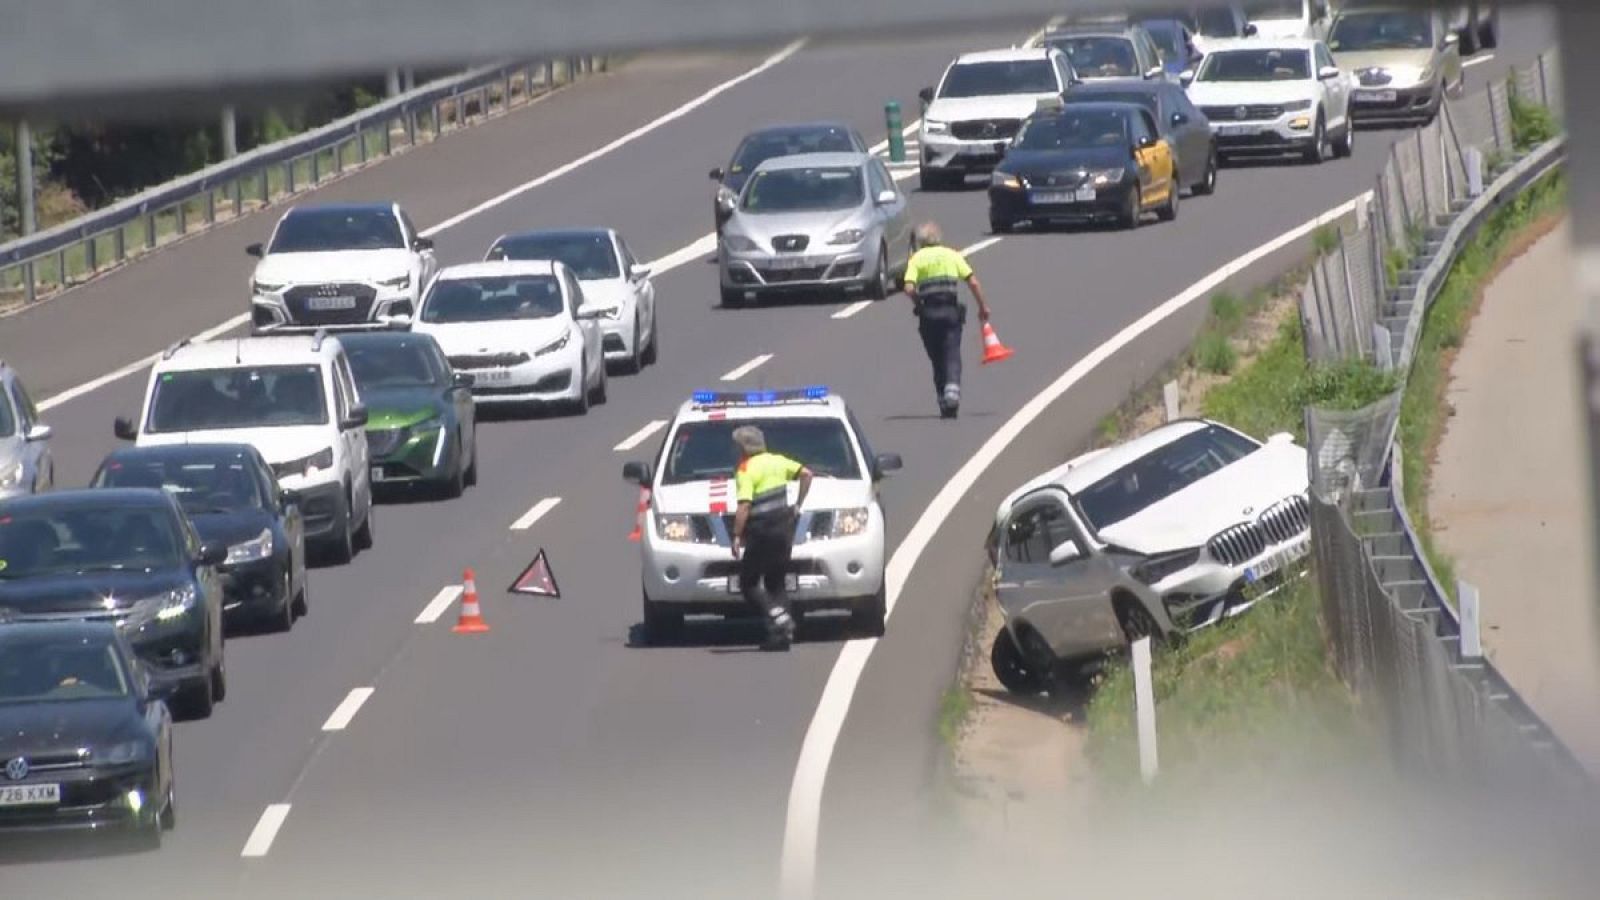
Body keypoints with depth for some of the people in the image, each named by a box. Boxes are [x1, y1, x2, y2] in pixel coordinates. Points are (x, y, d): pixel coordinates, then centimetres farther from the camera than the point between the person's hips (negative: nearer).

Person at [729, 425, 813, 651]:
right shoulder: (777, 461, 8)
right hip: (784, 529, 7)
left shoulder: (745, 471, -12)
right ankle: (783, 634, 6)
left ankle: (776, 616, -18)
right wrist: (798, 505, 18)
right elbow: (806, 474, 13)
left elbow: (744, 507, -21)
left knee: (748, 583, 3)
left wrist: (737, 536, -19)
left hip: (761, 533, -7)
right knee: (776, 582, 15)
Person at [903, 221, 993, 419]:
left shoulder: (917, 258, 5)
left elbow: (909, 288, -9)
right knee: (952, 355, -1)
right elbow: (973, 282, 1)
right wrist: (983, 306, 9)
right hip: (951, 311, 0)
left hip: (927, 313, 0)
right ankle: (952, 390, -25)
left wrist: (918, 304, 8)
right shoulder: (952, 255, 8)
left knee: (937, 358, 10)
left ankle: (944, 402, 10)